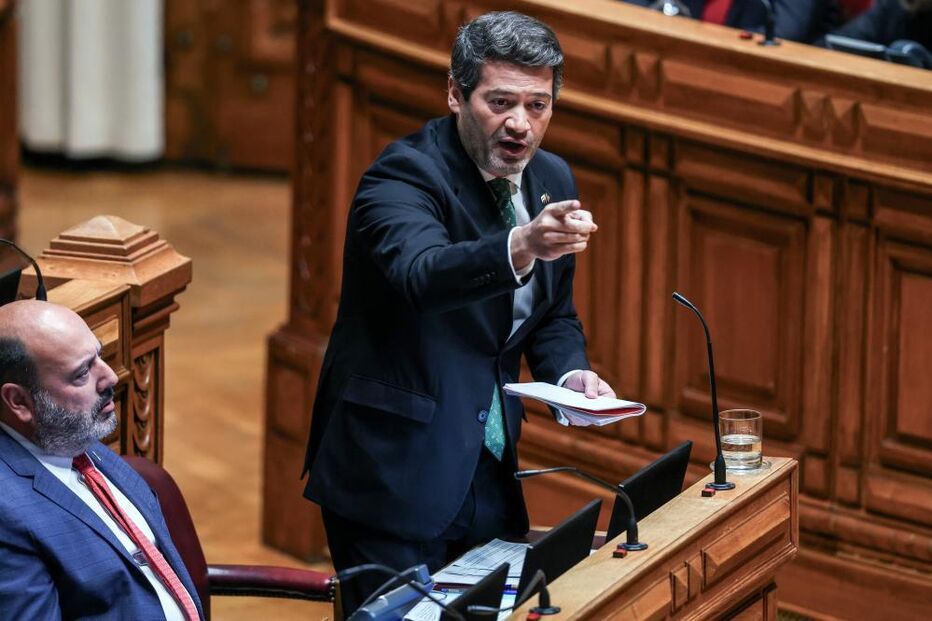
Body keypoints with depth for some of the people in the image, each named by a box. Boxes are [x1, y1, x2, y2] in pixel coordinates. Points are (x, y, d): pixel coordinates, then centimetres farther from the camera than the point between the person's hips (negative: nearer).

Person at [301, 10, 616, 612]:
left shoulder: (552, 180, 7)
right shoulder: (404, 175, -16)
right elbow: (420, 274, -37)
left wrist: (570, 373, -2)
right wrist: (520, 246, -54)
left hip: (489, 468, 7)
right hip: (397, 472, -7)